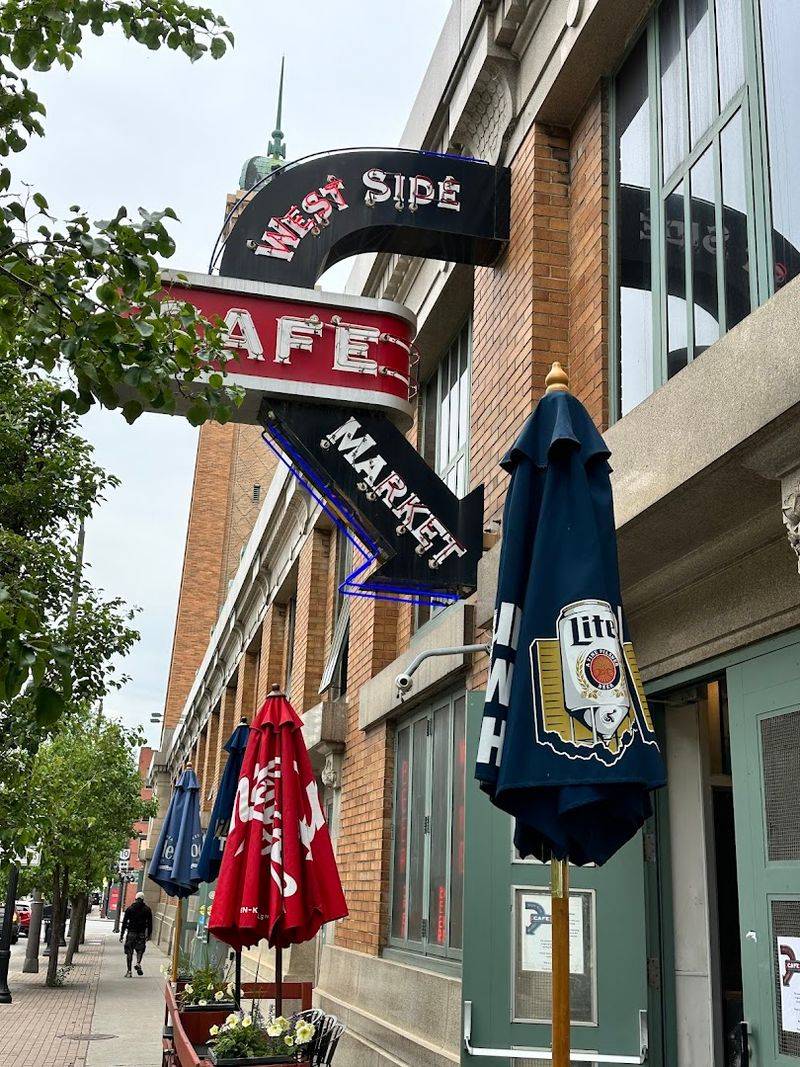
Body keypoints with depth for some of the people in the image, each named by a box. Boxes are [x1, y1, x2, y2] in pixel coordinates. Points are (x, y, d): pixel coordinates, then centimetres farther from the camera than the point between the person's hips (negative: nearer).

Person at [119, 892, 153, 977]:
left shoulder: (129, 908, 3)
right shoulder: (147, 909, 4)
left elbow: (124, 922, 2)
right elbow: (149, 923, 4)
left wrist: (122, 934, 5)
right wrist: (148, 935, 11)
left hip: (131, 932, 0)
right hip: (142, 934, 0)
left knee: (129, 952, 6)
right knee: (140, 949, 13)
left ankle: (129, 971, 3)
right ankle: (138, 963, -13)